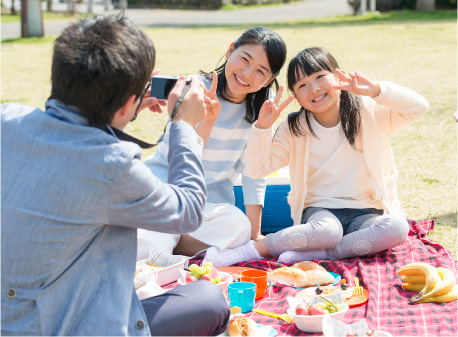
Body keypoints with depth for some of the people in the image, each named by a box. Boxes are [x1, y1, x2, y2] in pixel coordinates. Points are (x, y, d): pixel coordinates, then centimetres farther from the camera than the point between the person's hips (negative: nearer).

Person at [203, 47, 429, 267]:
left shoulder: (370, 113, 0)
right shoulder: (294, 129, 1)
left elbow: (418, 108, -10)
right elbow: (257, 169, -4)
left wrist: (376, 90, -21)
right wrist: (262, 127, -19)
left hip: (365, 213, 2)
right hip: (320, 210, -1)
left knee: (397, 227, -31)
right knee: (327, 231, -36)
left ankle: (313, 253, -29)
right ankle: (254, 249, -22)